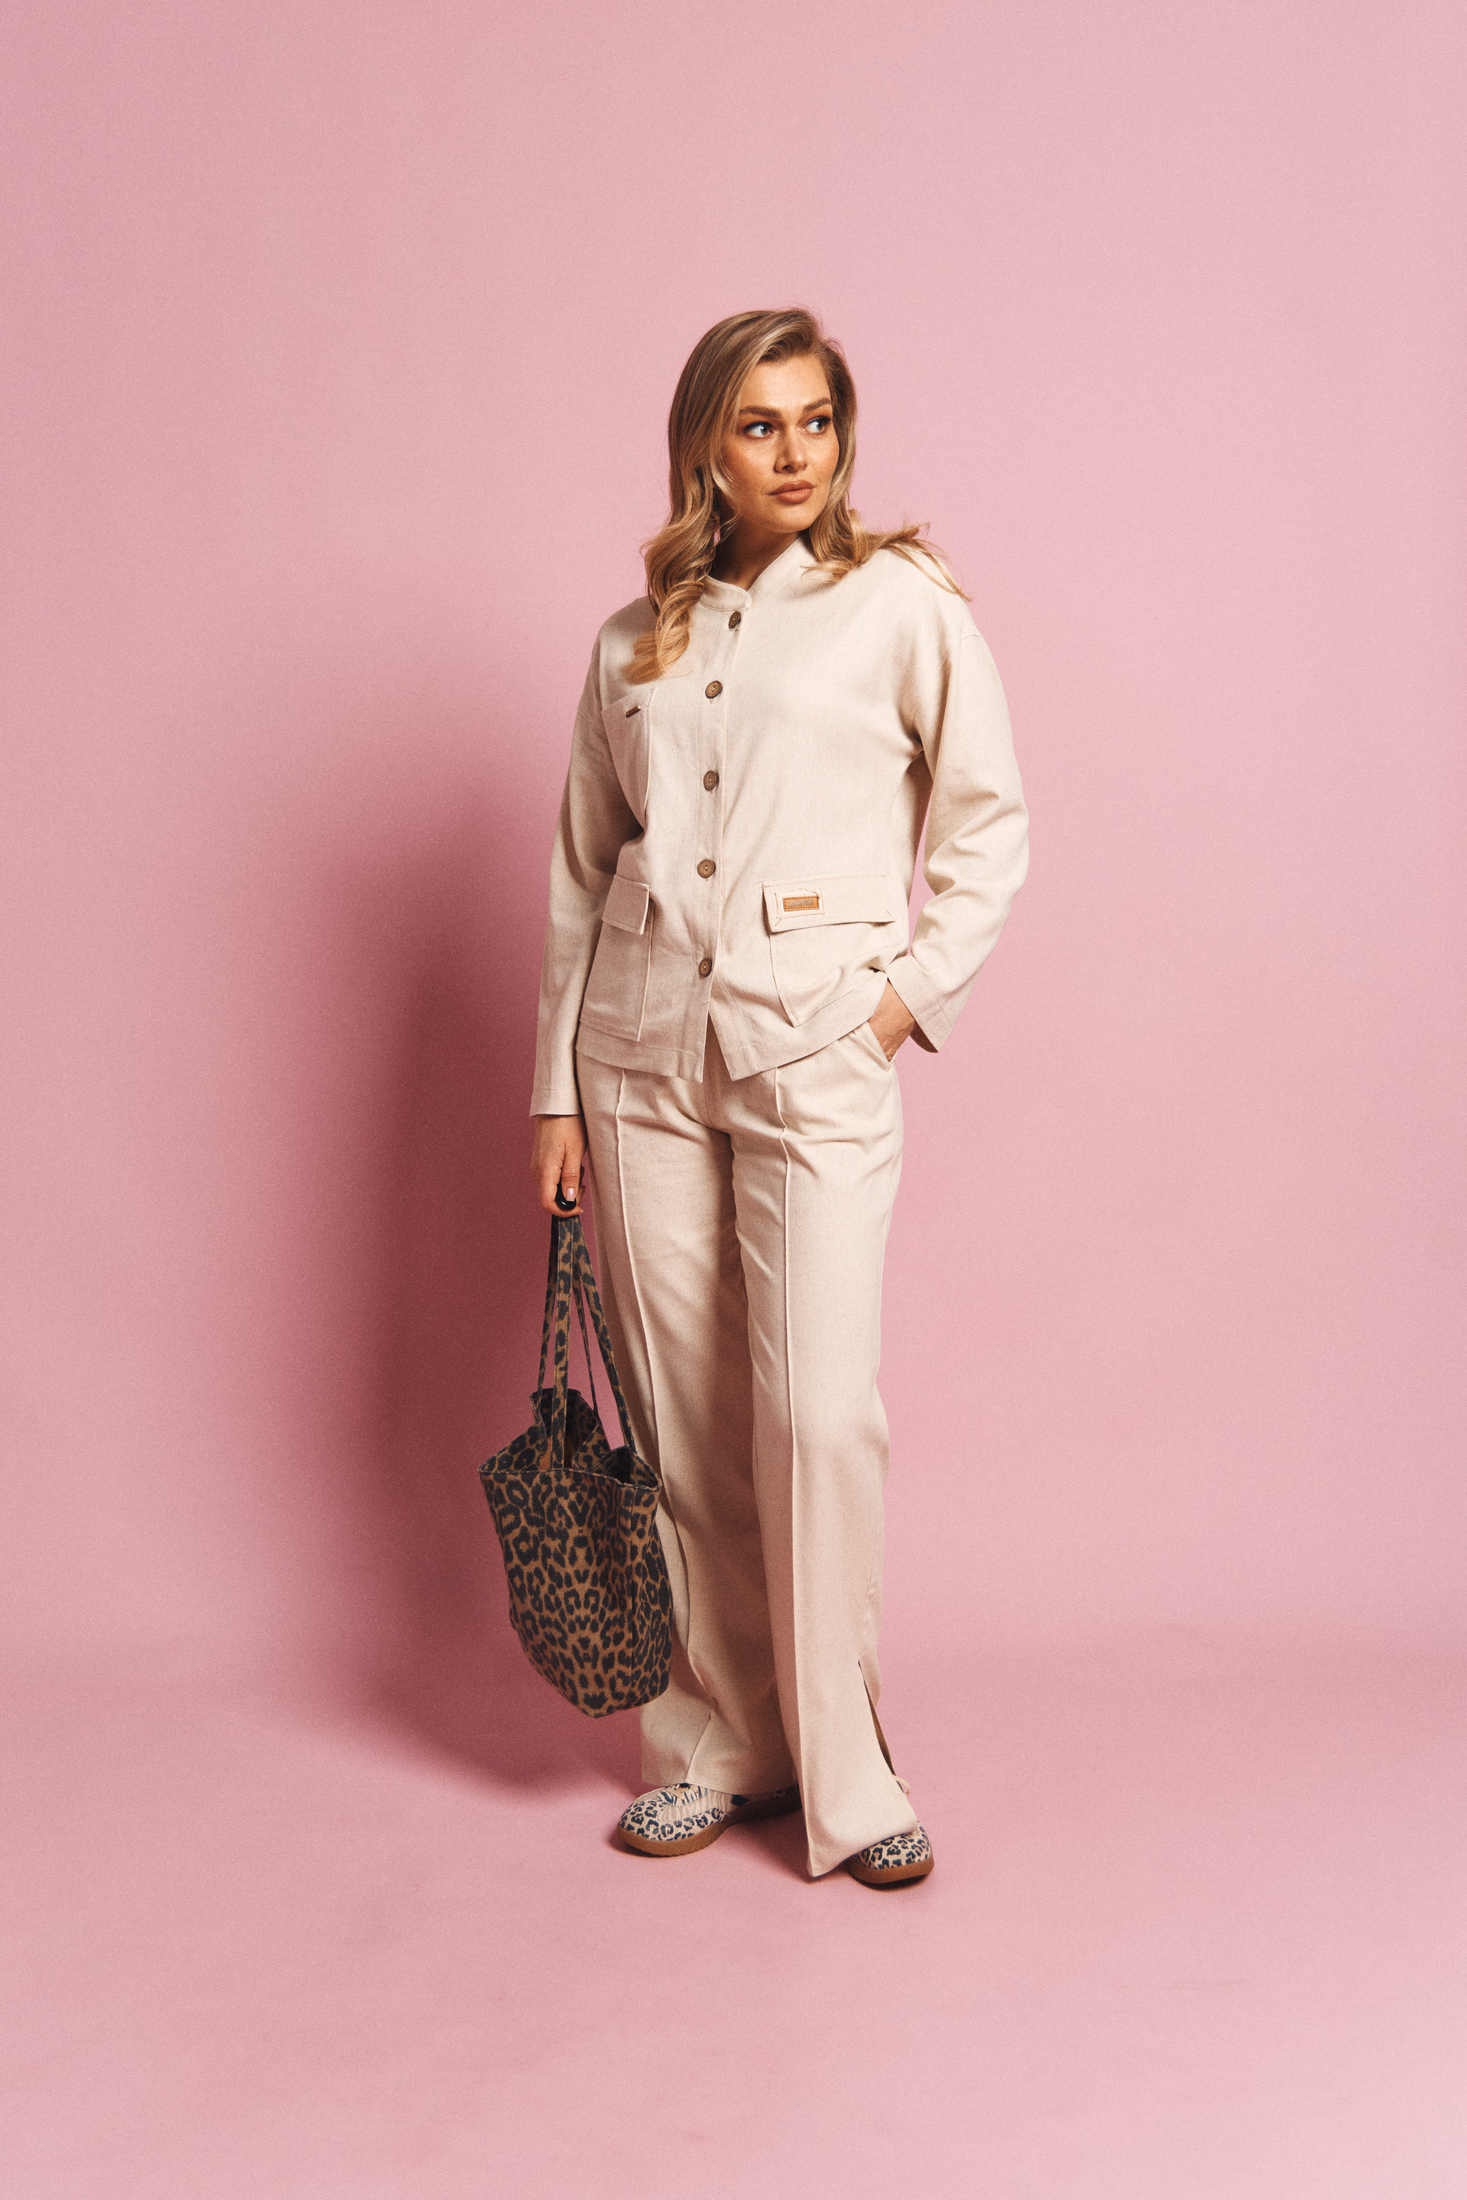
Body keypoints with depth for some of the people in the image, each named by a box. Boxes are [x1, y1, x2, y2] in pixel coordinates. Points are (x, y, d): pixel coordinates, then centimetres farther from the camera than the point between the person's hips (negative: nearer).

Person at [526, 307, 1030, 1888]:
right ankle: (713, 1748, 20)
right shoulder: (636, 641, 12)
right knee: (680, 1418, 6)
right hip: (646, 1045, 3)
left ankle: (843, 1774, 8)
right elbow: (583, 875, 14)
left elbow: (988, 823, 8)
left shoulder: (902, 603, 4)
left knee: (818, 1412, -9)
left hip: (816, 1046, -3)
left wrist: (917, 988, -3)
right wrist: (555, 1089, 10)